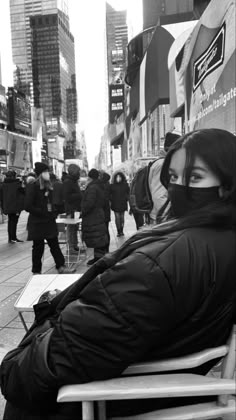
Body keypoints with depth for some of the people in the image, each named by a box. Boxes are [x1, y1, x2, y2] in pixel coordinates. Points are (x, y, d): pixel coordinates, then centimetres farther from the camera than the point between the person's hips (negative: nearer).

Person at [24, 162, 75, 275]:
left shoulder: (48, 186, 10)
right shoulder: (32, 186, -12)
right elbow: (28, 206, -18)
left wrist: (53, 212, 3)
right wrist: (44, 213, -17)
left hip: (49, 222, 7)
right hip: (37, 223, -6)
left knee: (54, 245, 9)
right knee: (38, 247, 4)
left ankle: (61, 267, 17)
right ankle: (36, 272, 18)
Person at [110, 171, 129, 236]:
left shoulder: (125, 185, 4)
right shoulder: (112, 185, 2)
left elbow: (128, 193, 9)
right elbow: (110, 194, 5)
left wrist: (126, 199, -1)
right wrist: (111, 200, -4)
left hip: (123, 204, 1)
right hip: (115, 204, -1)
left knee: (122, 217, 7)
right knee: (117, 217, -3)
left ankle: (121, 231, 16)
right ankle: (119, 231, 2)